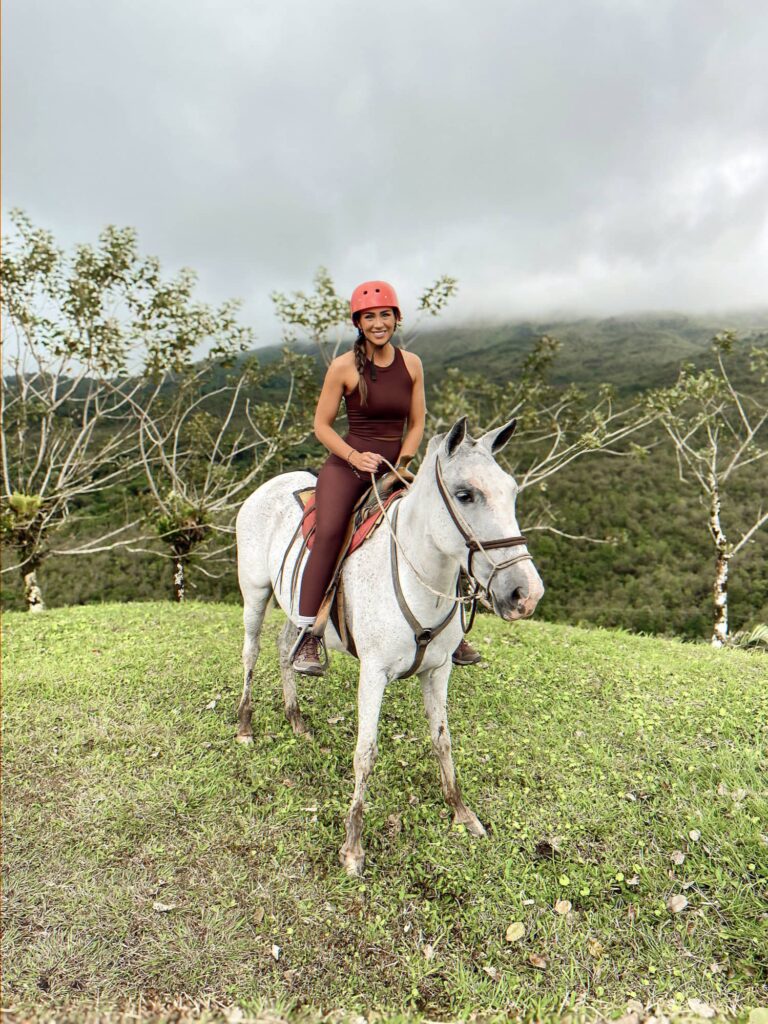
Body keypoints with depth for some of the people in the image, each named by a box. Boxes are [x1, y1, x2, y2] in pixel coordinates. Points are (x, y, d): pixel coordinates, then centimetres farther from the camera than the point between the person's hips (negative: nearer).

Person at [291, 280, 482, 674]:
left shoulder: (411, 364, 5)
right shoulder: (343, 367, -5)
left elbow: (416, 424, 9)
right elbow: (321, 425, -3)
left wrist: (401, 466, -6)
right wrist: (356, 457, -18)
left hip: (396, 468, 4)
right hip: (347, 464, -4)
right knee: (328, 532, -29)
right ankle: (306, 636, -18)